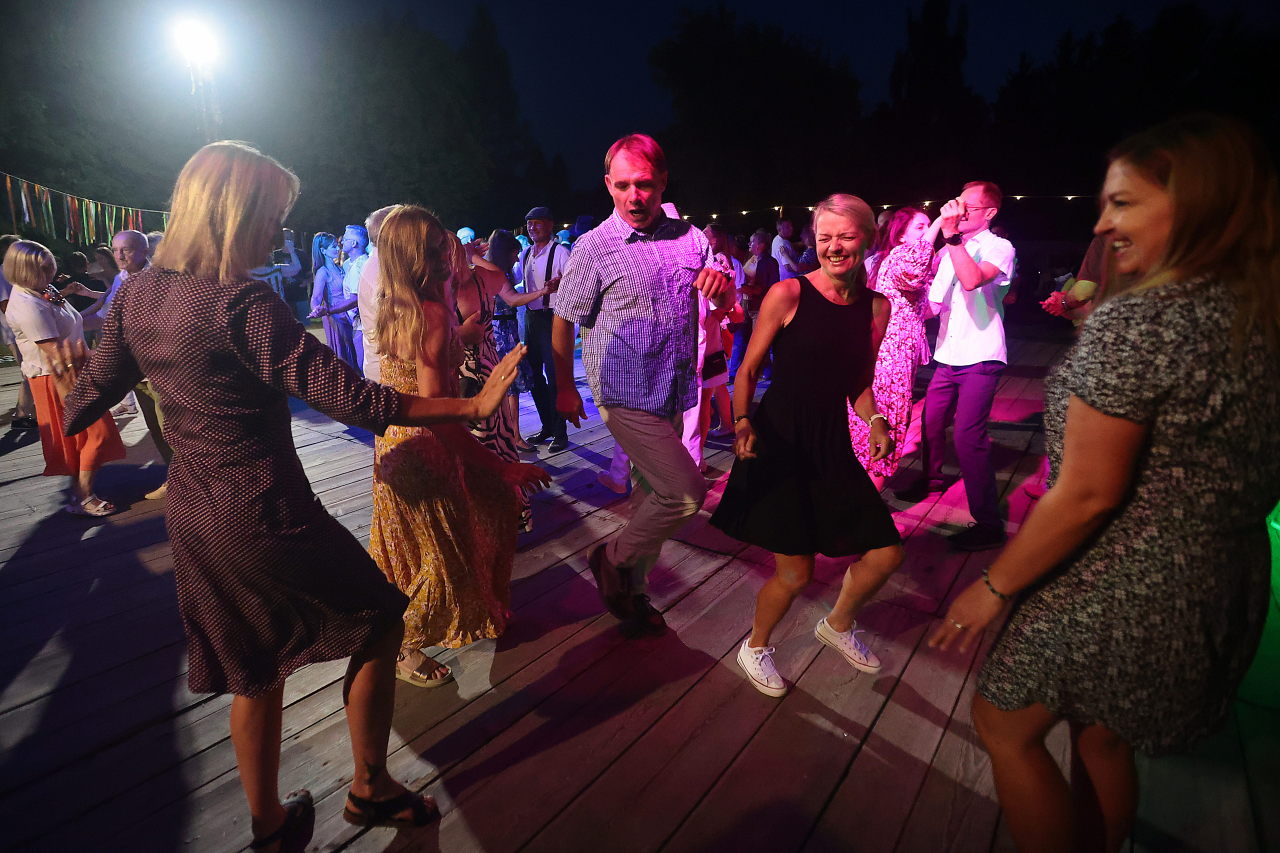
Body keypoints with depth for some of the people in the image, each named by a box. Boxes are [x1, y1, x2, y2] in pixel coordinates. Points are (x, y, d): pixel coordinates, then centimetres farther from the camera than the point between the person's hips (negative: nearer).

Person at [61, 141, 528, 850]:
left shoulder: (135, 295, 2)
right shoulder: (243, 305, -22)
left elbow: (86, 400, 13)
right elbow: (353, 399, -26)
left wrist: (68, 386, 38)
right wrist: (471, 407, -21)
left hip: (194, 520, 8)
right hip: (267, 520, -8)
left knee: (255, 673, 23)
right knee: (378, 620, 15)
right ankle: (370, 788, 31)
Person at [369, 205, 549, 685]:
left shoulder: (394, 308, 0)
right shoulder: (431, 313, -26)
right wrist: (501, 467, -29)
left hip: (396, 441, 9)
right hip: (422, 449, -9)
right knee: (441, 552, 9)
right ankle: (401, 648, 31)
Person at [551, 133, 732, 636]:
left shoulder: (688, 236, 5)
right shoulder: (594, 247, -9)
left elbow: (725, 305, 9)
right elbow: (563, 321, -2)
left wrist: (721, 284, -15)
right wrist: (564, 389, 3)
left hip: (672, 391, 6)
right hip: (625, 393, -6)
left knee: (653, 491, 14)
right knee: (686, 491, -13)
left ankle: (633, 590, 33)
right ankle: (613, 559, 12)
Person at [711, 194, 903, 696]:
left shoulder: (876, 306, 7)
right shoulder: (787, 294, -8)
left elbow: (859, 384, 15)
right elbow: (748, 371, -4)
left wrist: (875, 421, -2)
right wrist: (742, 423, -19)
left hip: (832, 445, 6)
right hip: (778, 443, -5)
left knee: (886, 553, 7)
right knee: (795, 573, -3)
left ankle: (838, 625, 39)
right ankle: (754, 649, 29)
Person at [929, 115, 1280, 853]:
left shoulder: (1136, 318, -23)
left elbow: (1087, 494, -23)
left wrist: (995, 587, -14)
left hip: (1121, 591, -8)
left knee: (1006, 725, 13)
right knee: (1104, 736, 26)